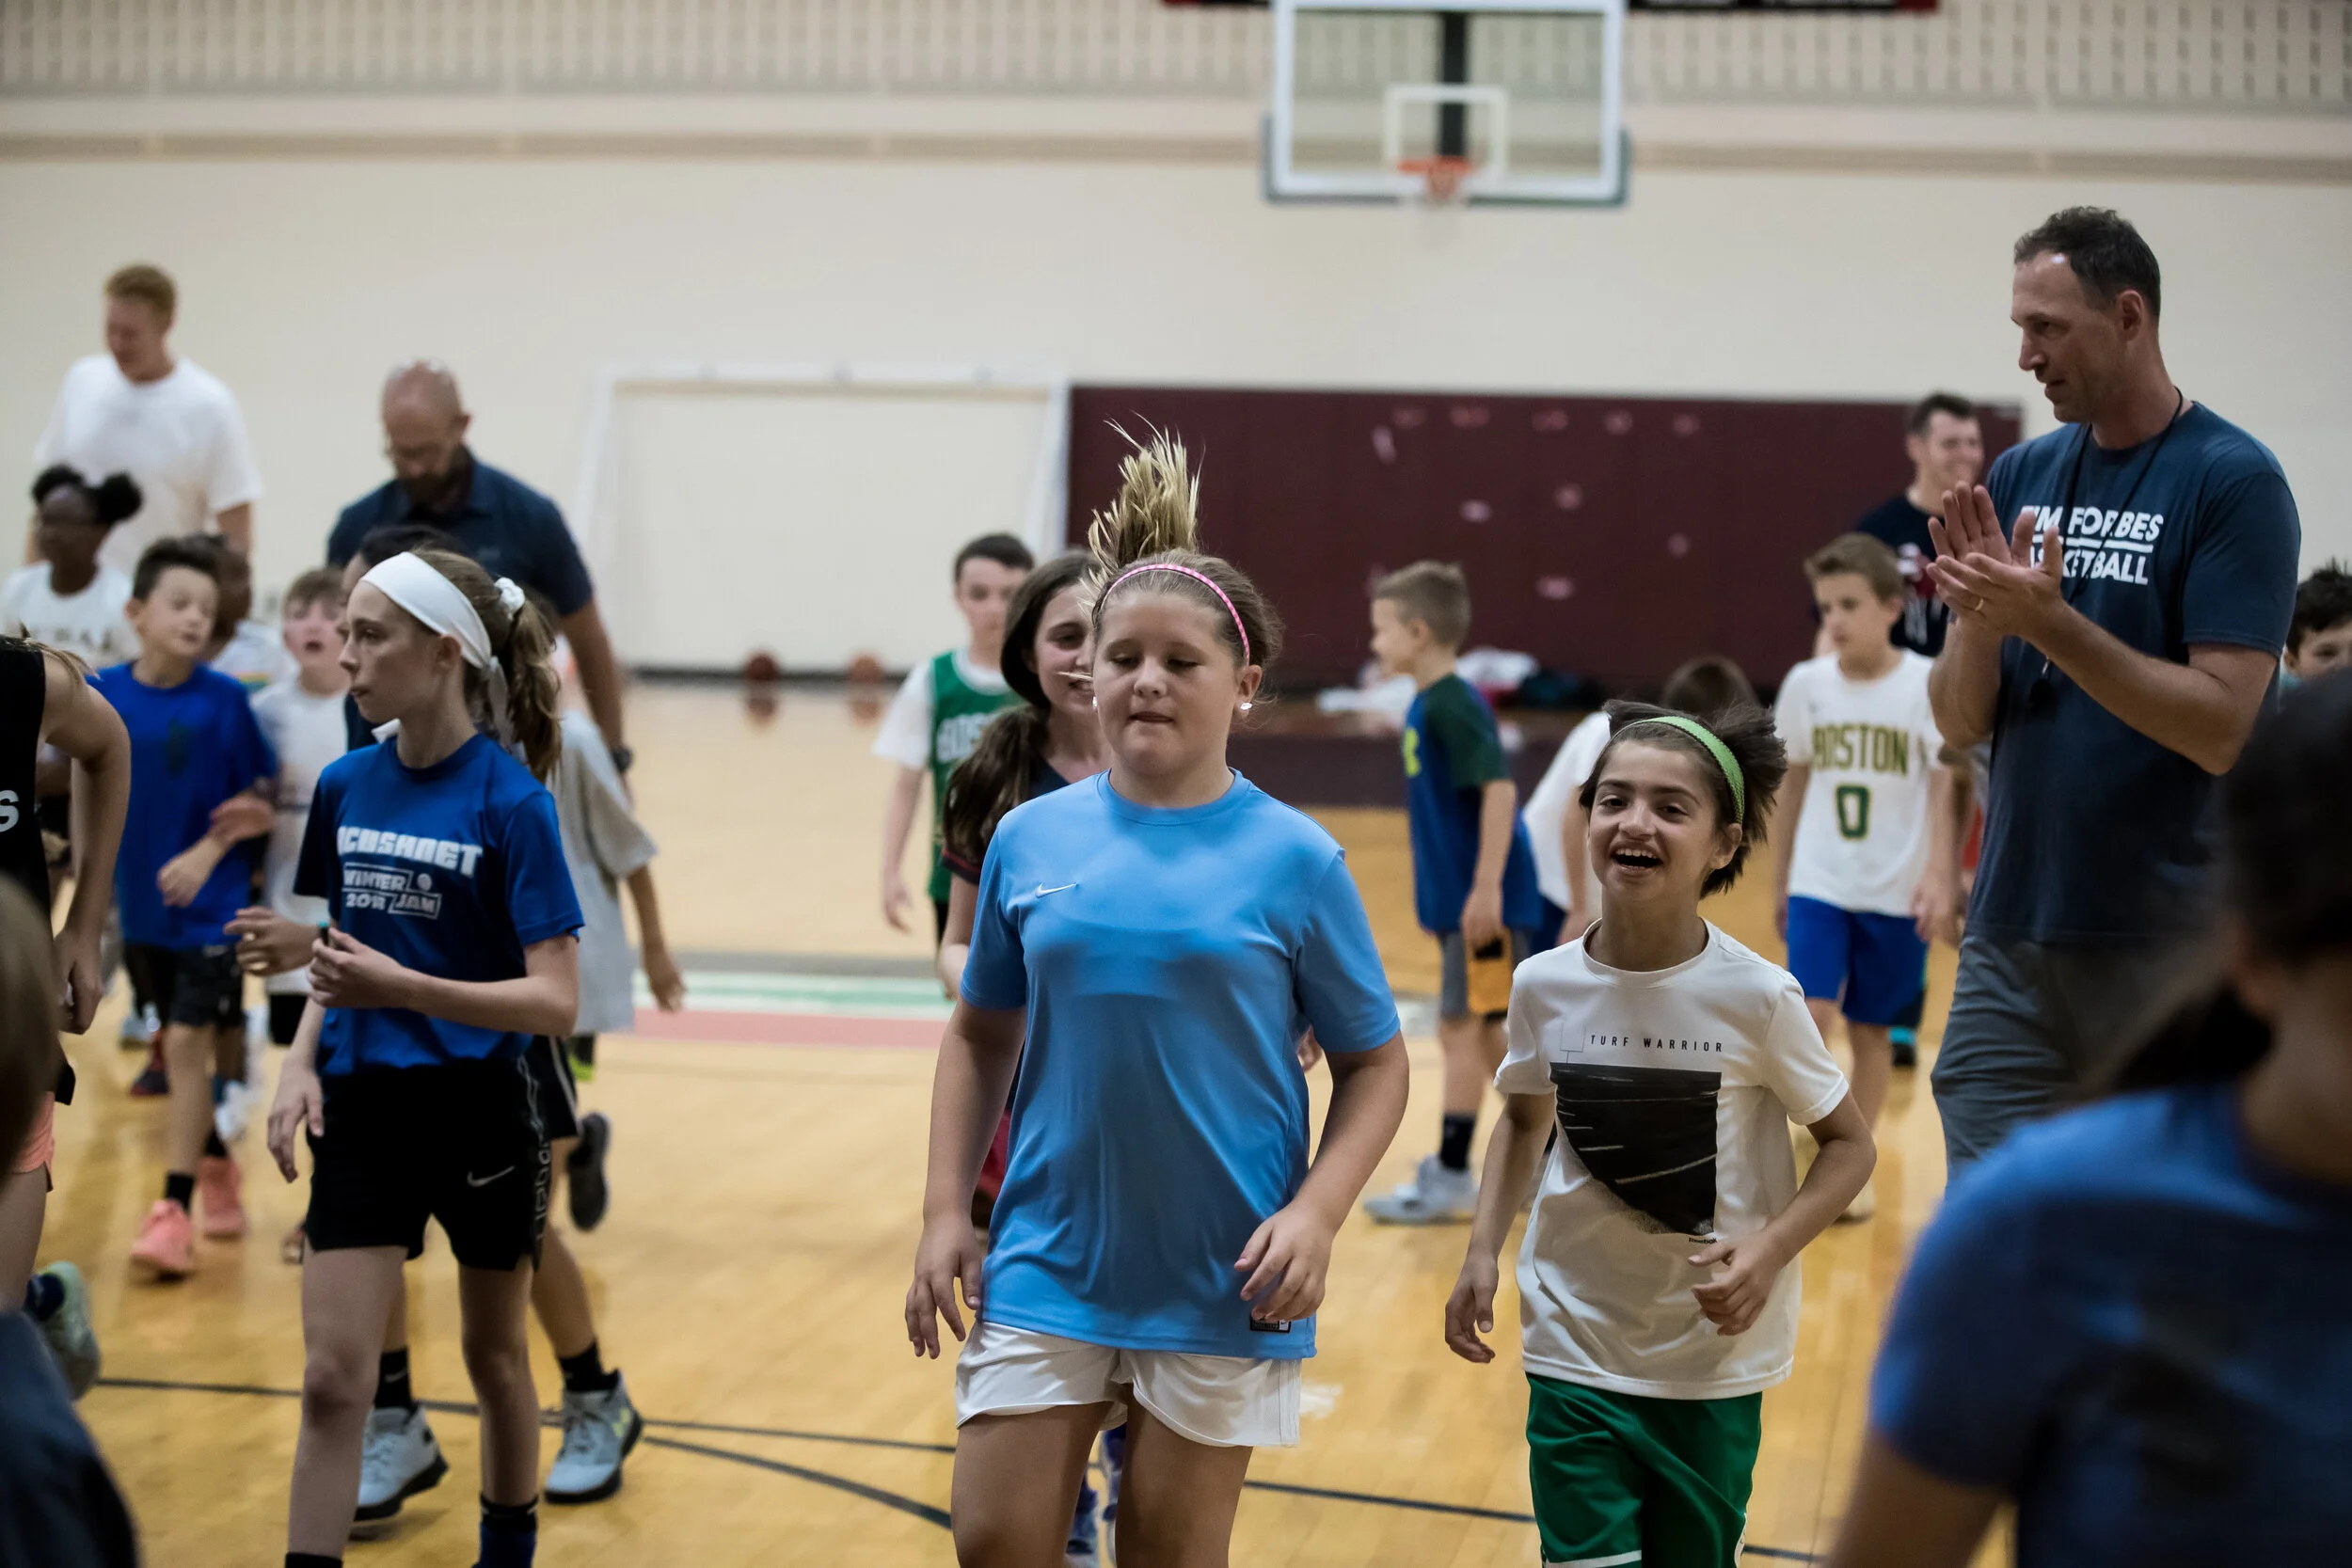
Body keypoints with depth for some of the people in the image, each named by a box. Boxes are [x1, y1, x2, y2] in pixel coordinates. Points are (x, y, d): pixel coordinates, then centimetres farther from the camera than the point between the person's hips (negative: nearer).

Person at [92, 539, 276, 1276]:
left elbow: (262, 801, -6)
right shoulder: (102, 695, -3)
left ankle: (173, 1213, -5)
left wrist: (211, 850, -19)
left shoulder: (224, 700, -11)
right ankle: (218, 1170, 35)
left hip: (211, 903, -4)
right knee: (182, 1047, 16)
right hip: (140, 900, 4)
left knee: (190, 1045, -8)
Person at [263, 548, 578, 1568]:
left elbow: (555, 1002, -18)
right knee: (332, 1380, -4)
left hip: (480, 1114, -3)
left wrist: (402, 988, -29)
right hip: (362, 1113, 4)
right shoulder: (346, 786, 1)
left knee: (495, 1357, 15)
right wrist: (302, 1063, -3)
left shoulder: (511, 800, -15)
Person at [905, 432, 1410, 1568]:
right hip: (1047, 1261, 2)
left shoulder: (1292, 859, -6)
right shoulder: (1029, 842, 1)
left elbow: (1374, 1065, -1)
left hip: (1223, 1282, -2)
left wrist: (1315, 1214, -14)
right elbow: (980, 1039, 10)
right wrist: (945, 1214, 4)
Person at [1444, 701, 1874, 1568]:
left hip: (1713, 1359, -1)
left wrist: (1770, 1248, -18)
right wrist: (1483, 1251, 1)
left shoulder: (1757, 997, -15)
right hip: (1575, 1351, 1)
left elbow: (1849, 1144, -3)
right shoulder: (1544, 986, -7)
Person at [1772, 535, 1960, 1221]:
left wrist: (1939, 876, -17)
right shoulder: (1806, 684, 0)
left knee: (1871, 1029, 8)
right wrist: (1780, 881, 15)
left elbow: (1943, 787, -8)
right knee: (1811, 1016, -13)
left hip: (1895, 890, -1)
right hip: (1819, 885, 1)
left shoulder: (1927, 684, -8)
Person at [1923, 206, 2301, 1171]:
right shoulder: (2022, 476, 8)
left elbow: (2222, 728, -16)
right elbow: (1960, 724, 7)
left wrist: (2048, 620, -22)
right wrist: (1979, 620, -13)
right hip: (2011, 937, 5)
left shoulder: (2233, 479, -9)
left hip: (2172, 945, -5)